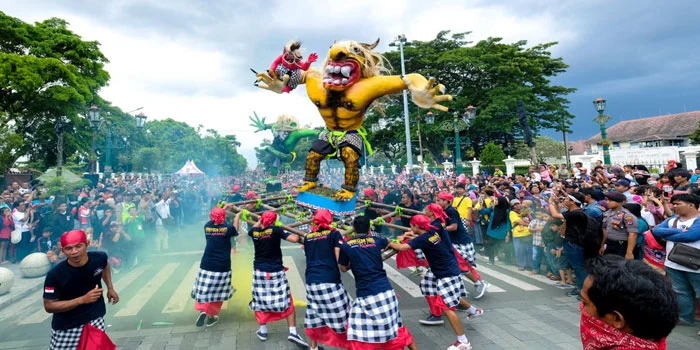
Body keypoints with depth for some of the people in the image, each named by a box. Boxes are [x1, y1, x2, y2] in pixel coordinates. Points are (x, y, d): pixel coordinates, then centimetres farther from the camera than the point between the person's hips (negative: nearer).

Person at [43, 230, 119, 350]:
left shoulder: (99, 258, -15)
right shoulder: (55, 275, -24)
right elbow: (49, 306, -18)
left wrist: (110, 288, 5)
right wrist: (82, 300, -29)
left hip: (95, 319, 3)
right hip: (66, 327, -2)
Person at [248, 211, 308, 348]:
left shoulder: (254, 232, 0)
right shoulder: (275, 230, -12)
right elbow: (294, 239, -21)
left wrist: (261, 220, 38)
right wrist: (298, 236, 0)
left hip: (259, 271, 4)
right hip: (275, 272, -3)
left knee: (260, 300, 17)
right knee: (286, 302, 3)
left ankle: (263, 331, 24)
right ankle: (293, 332, -2)